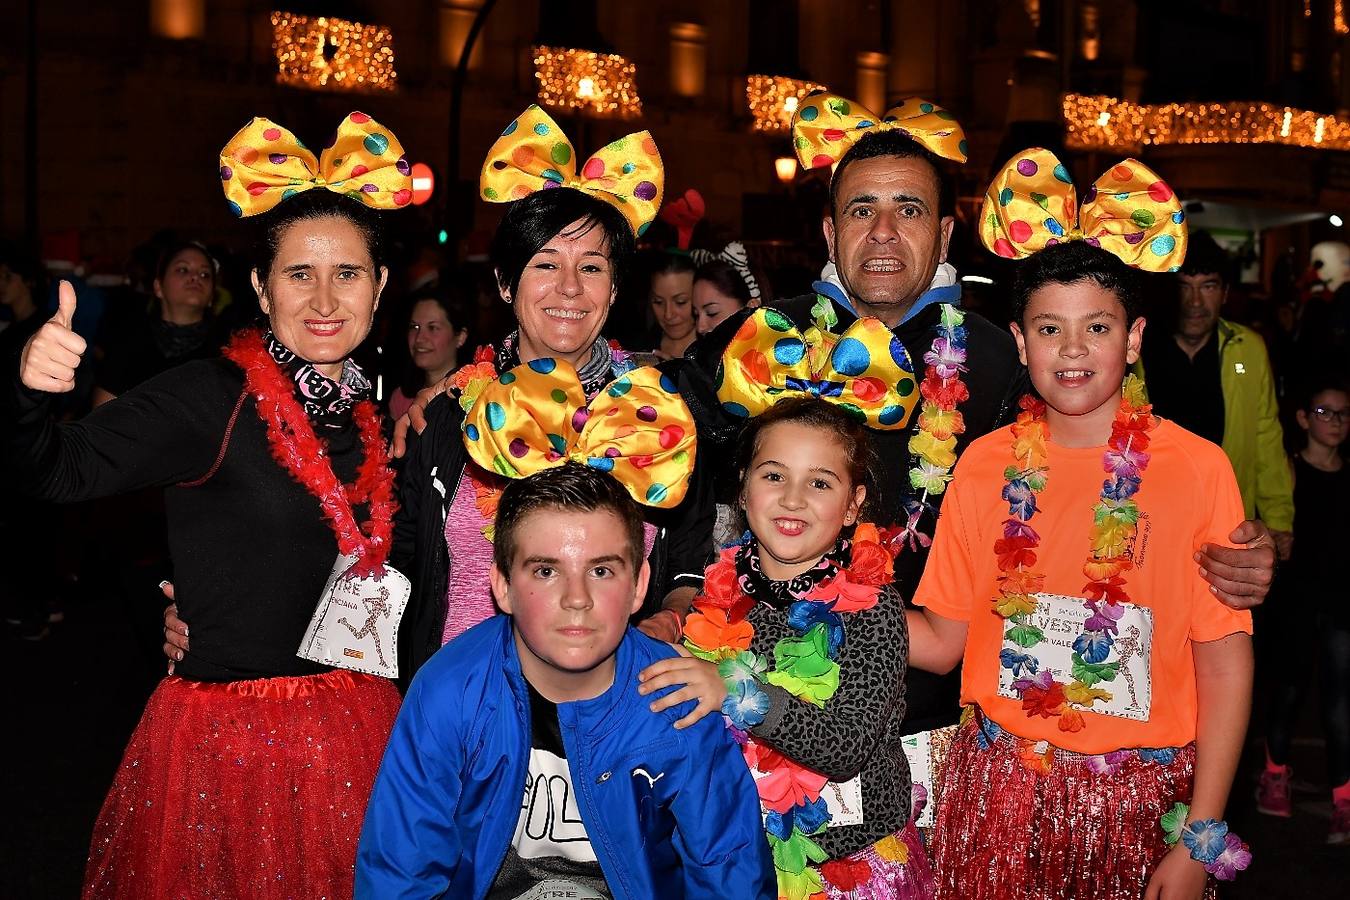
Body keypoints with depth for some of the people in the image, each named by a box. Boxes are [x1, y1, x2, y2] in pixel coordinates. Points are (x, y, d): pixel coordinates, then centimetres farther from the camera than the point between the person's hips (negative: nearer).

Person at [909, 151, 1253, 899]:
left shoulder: (1198, 470, -7)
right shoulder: (986, 464, 1)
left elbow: (1224, 666, -6)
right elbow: (941, 640, 4)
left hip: (1139, 802, -2)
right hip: (998, 789, 2)